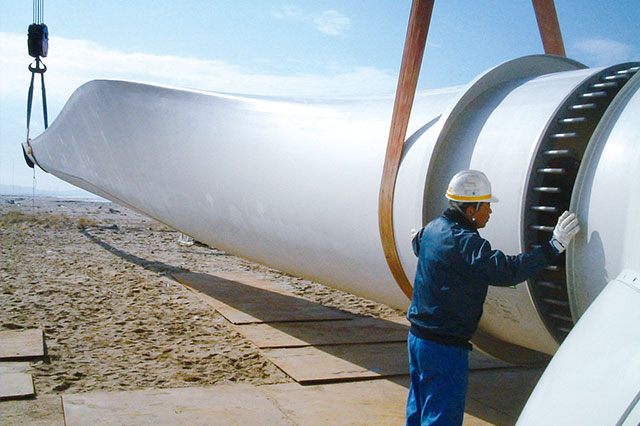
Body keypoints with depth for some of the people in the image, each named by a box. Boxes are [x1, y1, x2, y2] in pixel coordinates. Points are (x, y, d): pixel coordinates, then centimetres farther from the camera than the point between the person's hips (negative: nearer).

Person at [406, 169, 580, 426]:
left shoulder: (433, 229, 5)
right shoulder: (464, 243, -24)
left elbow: (418, 245, 29)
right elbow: (506, 270, -32)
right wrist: (554, 246, -29)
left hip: (418, 337, 9)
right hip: (444, 348, -9)